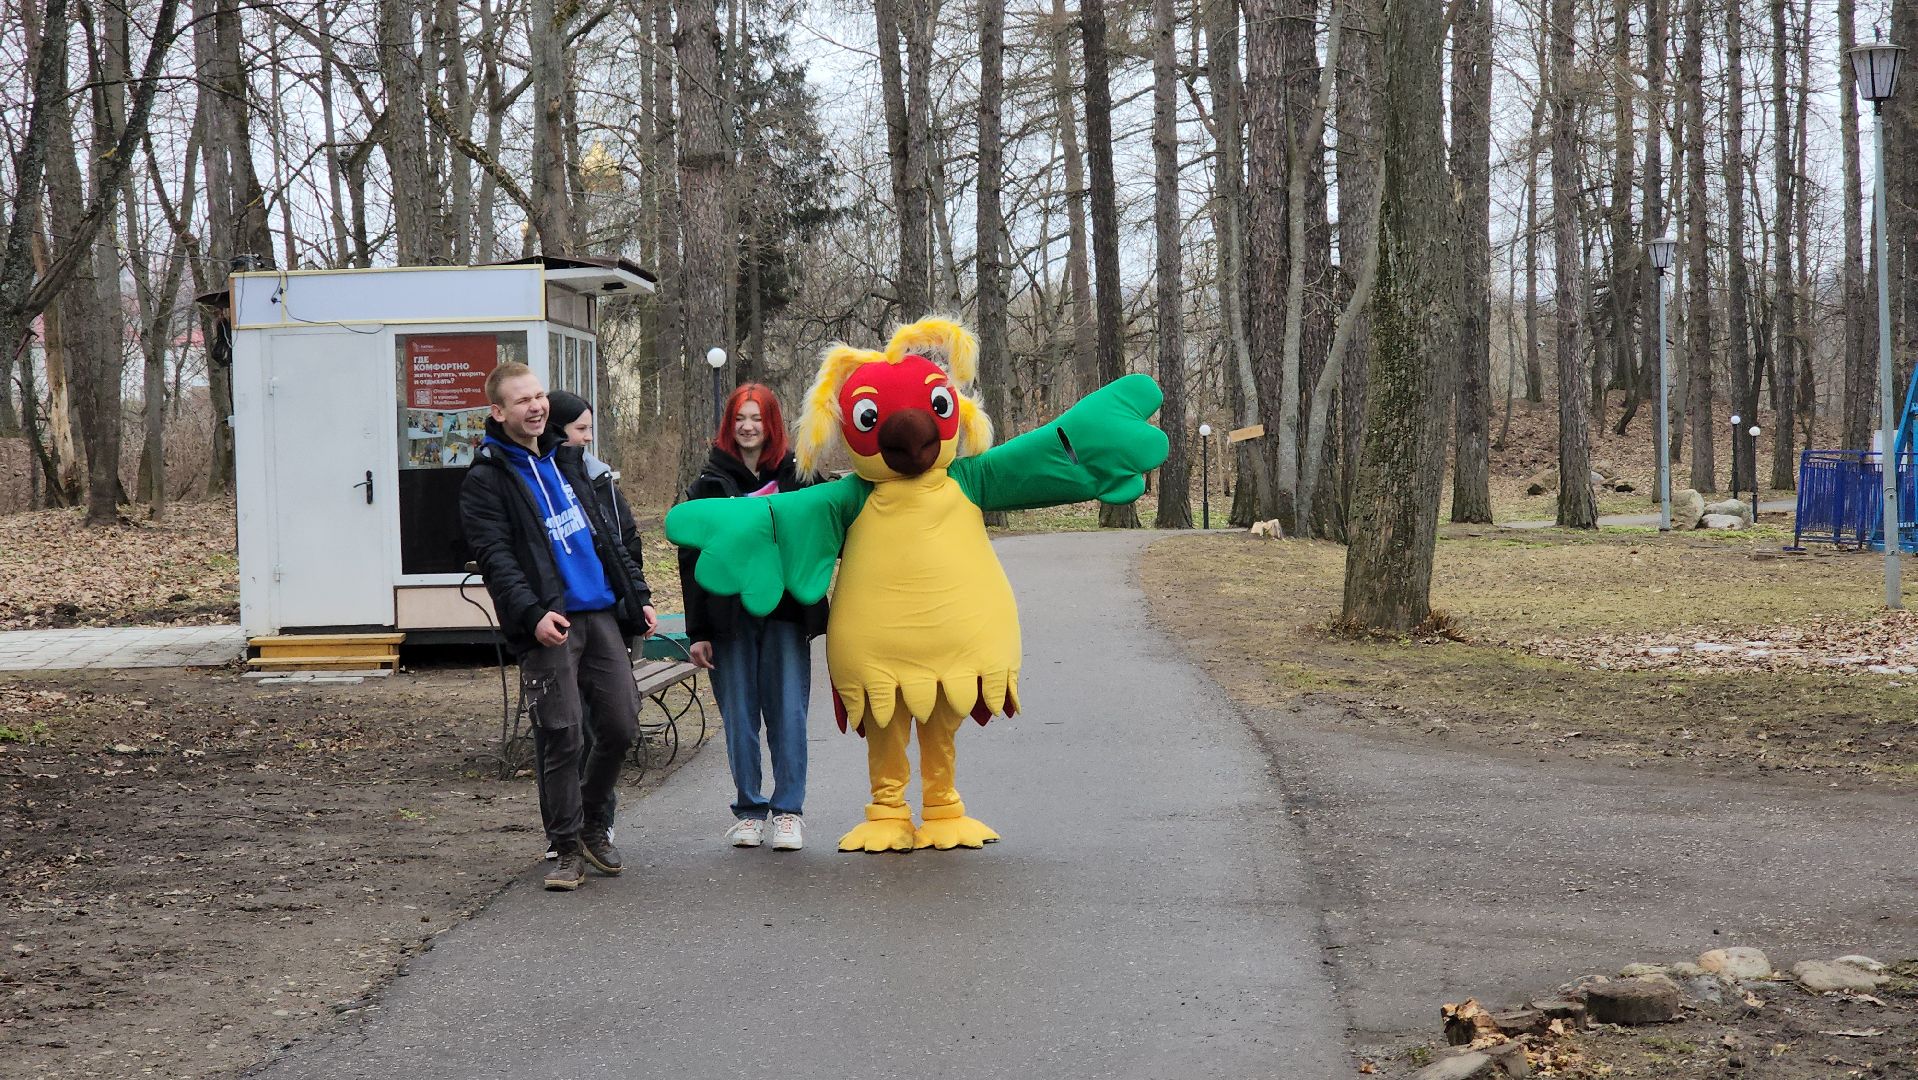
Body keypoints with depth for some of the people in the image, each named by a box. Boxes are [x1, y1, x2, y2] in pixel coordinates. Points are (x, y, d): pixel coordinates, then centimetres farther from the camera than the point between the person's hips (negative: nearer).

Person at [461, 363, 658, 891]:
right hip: (549, 625, -6)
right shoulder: (486, 480, -2)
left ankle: (593, 824, 25)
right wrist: (533, 613, -24)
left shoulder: (566, 461, 20)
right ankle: (567, 848, 6)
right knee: (562, 738, -6)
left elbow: (605, 536, 25)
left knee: (621, 724, 4)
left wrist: (638, 595, 19)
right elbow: (496, 559, -12)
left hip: (601, 614, 6)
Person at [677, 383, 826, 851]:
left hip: (784, 613, 0)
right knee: (739, 715, 3)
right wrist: (698, 631, -1)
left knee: (788, 711, -3)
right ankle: (748, 811, 12)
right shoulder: (710, 483, 6)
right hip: (730, 615, 0)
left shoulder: (794, 477, 7)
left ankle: (789, 811, 4)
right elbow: (692, 558, 5)